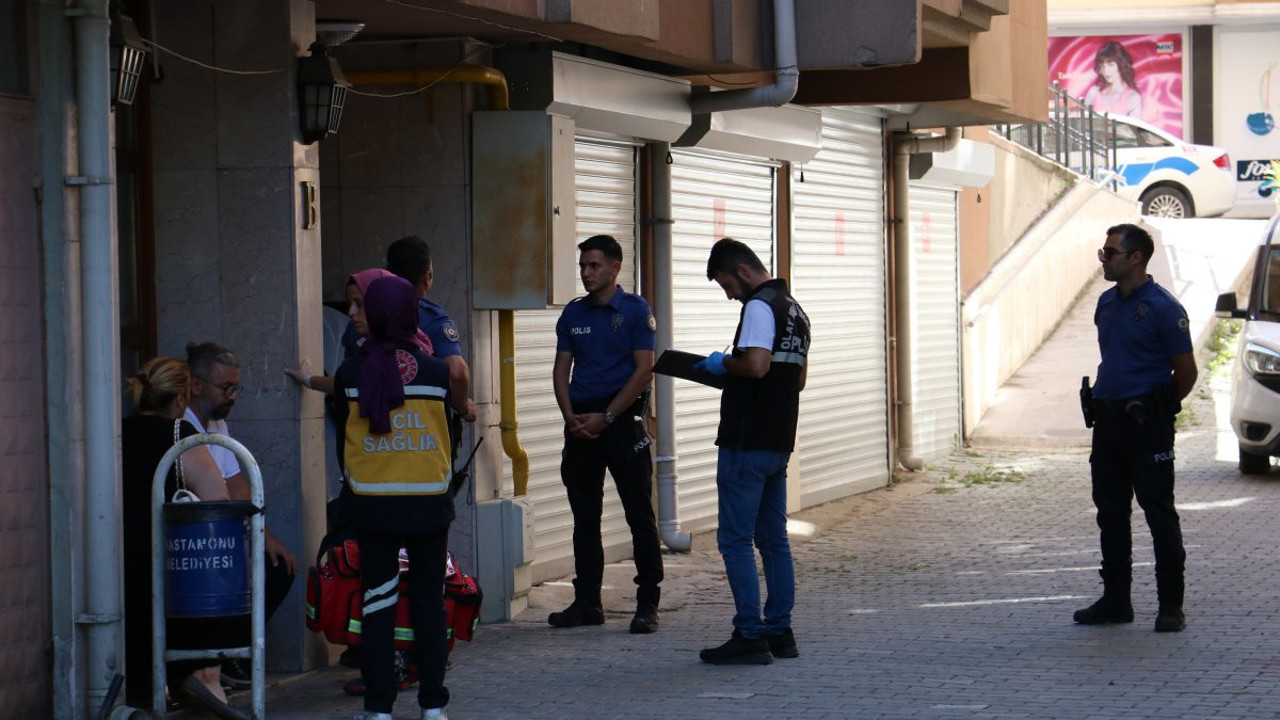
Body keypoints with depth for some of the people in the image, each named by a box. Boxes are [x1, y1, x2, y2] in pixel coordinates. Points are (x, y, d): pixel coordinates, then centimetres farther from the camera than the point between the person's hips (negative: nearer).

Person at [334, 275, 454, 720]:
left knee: (378, 600, 5)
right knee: (429, 600, 9)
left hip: (372, 503, 0)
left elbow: (343, 440, 4)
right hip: (429, 502, 1)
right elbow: (448, 436, 5)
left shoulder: (351, 374, -5)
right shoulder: (435, 371, -3)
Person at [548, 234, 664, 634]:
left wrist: (606, 417, -13)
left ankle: (648, 604, -2)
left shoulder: (635, 311, -3)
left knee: (639, 515, -4)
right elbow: (561, 369, 11)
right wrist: (571, 417, -6)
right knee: (585, 517, 8)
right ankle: (587, 603, 14)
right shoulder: (573, 314, 12)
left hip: (622, 421, -5)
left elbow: (644, 370, -8)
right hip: (581, 424, 5)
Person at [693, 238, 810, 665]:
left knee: (736, 539, -5)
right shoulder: (794, 309, 17)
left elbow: (756, 364, -26)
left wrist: (723, 364, -8)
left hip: (747, 444, -9)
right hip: (779, 442, 9)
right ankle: (780, 632, 15)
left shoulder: (759, 307, -13)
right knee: (773, 538, 13)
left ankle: (750, 637, -6)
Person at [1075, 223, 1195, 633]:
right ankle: (1115, 600, 19)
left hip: (1147, 426, -8)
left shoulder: (1162, 307, -12)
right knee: (1111, 513, 11)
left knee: (1159, 513, -3)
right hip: (1108, 422, 8)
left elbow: (1186, 372, -7)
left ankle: (1171, 606, 2)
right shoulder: (1107, 303, 11)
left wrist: (1158, 408, 4)